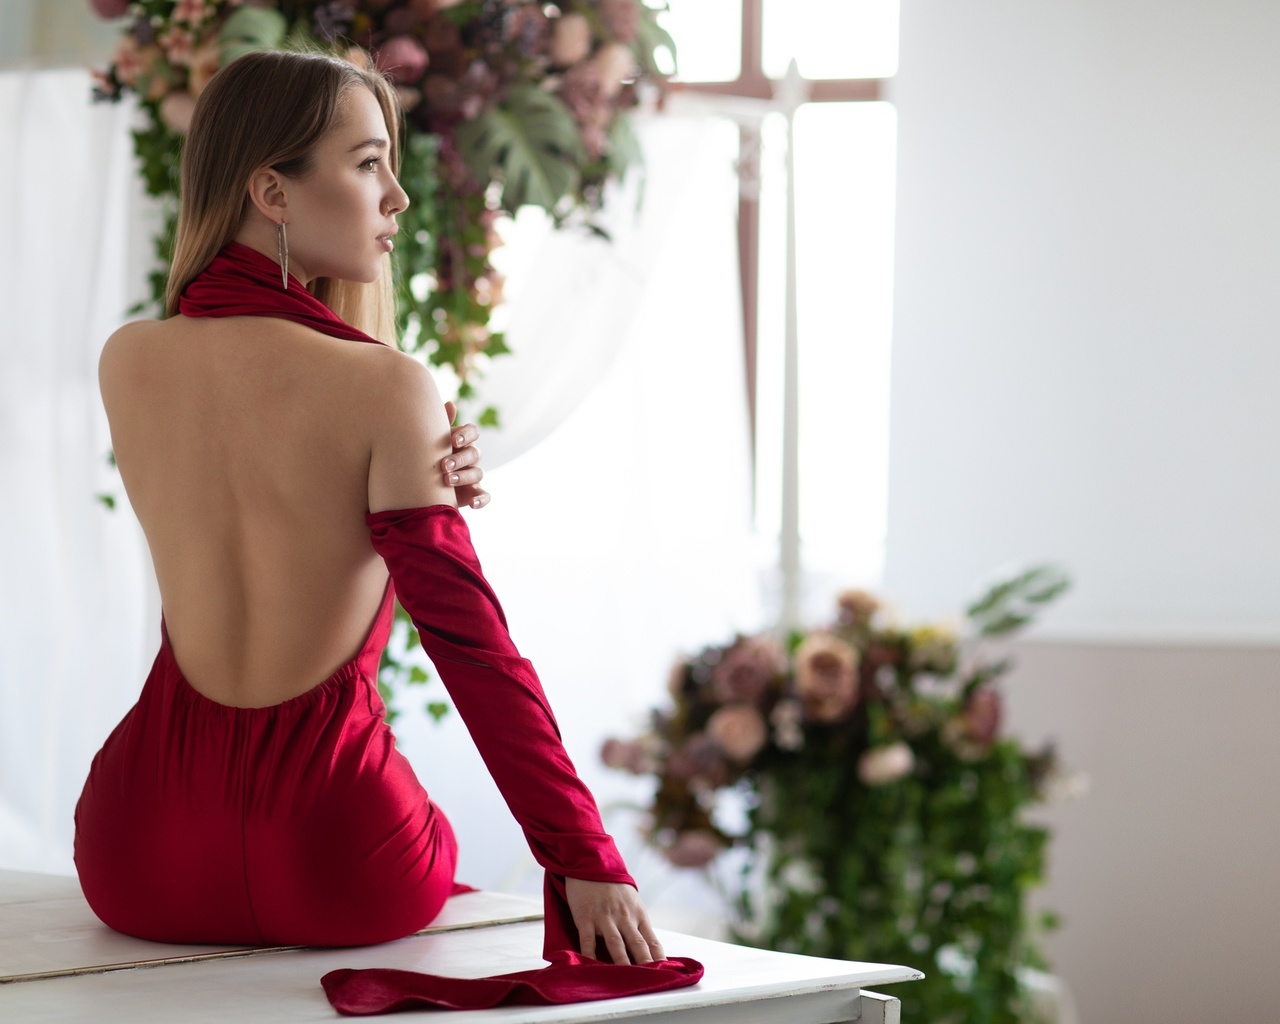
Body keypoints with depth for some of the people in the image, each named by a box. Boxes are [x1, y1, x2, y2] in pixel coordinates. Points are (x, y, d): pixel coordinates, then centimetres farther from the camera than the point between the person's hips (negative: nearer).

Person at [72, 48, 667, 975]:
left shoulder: (128, 364, -1)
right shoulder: (385, 387, -15)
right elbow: (470, 641, -16)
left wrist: (422, 483, -3)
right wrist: (587, 862, -13)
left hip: (145, 864, 3)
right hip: (334, 867, -3)